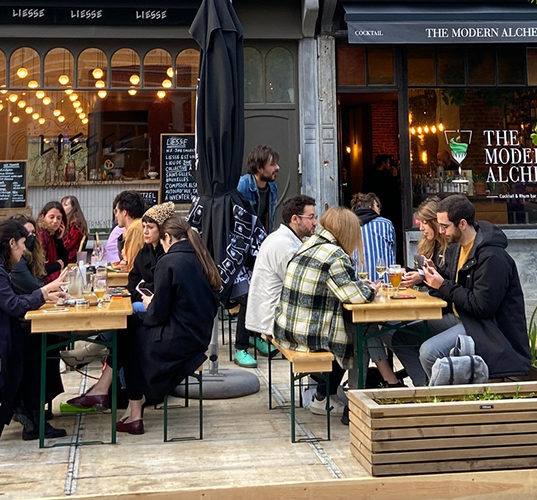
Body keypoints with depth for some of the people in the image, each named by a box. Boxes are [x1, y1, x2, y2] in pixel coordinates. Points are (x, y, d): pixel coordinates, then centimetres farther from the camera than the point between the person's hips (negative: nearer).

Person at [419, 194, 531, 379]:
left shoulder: (492, 257, -22)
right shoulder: (465, 246, 10)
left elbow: (482, 307, -24)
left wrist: (443, 286, -18)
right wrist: (436, 278, 0)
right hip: (465, 319, 10)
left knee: (429, 352, -27)